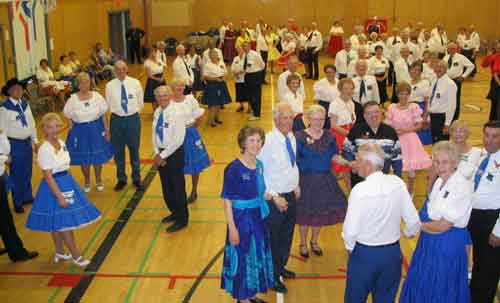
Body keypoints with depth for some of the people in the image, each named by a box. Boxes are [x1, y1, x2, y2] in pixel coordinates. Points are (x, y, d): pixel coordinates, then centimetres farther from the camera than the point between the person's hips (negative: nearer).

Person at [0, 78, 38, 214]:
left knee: (28, 172, 16)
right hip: (14, 144, -6)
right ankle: (18, 203, 17)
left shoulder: (25, 104, 5)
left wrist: (35, 140, 13)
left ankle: (27, 197, 34)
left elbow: (32, 123, 12)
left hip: (27, 142, 6)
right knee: (16, 174, 4)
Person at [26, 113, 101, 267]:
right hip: (54, 186, -8)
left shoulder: (62, 143, 4)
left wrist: (68, 185, 18)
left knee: (59, 223, 18)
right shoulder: (45, 150, -20)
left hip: (67, 182, 8)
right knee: (65, 222, 0)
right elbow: (48, 177, -21)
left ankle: (59, 252, 31)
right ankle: (76, 255, 10)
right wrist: (60, 197, -22)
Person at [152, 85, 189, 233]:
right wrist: (157, 153, -4)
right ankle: (175, 212, 38)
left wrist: (163, 155, -16)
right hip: (161, 152, 7)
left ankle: (182, 219, 19)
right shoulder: (157, 112, 3)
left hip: (174, 153, -7)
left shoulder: (177, 114, -19)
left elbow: (178, 140, -20)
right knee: (166, 186, 17)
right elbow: (154, 133, 8)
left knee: (177, 187, 3)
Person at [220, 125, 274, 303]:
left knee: (257, 255, 18)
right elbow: (227, 200, -17)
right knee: (242, 258, 7)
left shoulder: (259, 165, 1)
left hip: (257, 218, 7)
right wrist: (232, 228, -18)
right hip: (241, 219, -7)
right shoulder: (234, 168, -19)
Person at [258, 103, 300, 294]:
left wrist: (297, 185, 9)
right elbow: (259, 173, -19)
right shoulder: (268, 142, -22)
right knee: (272, 239, 8)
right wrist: (274, 197, -18)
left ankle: (281, 267, 45)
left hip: (291, 195, 7)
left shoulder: (292, 138, 2)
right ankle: (272, 276, 27)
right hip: (274, 198, -7)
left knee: (287, 235, 22)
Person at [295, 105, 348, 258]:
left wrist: (348, 163, -9)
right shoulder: (300, 136, -10)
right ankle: (303, 243, 27)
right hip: (306, 179, -4)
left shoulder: (329, 136, 4)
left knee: (321, 211, 12)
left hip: (325, 179, 4)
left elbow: (334, 156, 7)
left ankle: (314, 241, 34)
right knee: (305, 212, 6)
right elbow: (294, 160, -11)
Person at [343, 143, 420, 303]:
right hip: (392, 253, 4)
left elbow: (350, 230, -20)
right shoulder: (398, 183, -9)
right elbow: (413, 221, -2)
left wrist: (350, 247, 1)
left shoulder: (359, 190, -22)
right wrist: (408, 233, 20)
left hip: (364, 254, -4)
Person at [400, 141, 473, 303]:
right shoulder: (439, 181, 2)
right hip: (429, 243, 8)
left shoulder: (462, 187, -23)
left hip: (448, 246, -7)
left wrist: (420, 225, -7)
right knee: (422, 285, 22)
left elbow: (443, 226, -21)